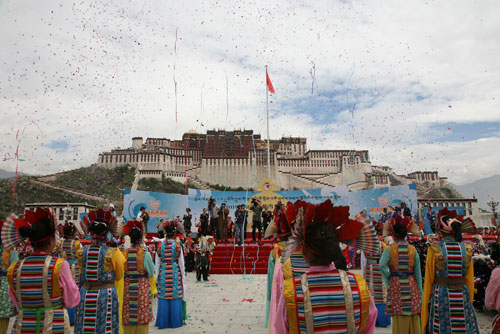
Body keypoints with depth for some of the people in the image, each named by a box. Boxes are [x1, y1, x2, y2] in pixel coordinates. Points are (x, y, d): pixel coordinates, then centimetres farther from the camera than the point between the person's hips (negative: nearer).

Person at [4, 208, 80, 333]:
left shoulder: (14, 269, -4)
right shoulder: (60, 265, -17)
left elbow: (17, 303, 9)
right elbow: (72, 302, -7)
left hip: (23, 327, 3)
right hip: (55, 327, -3)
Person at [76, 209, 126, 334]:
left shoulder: (81, 252, -1)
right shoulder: (113, 253, -11)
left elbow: (82, 274, 12)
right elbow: (119, 276, 1)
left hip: (85, 295, 4)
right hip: (106, 295, -3)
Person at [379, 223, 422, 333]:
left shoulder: (389, 249, -5)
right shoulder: (413, 249, 1)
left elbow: (382, 266, -19)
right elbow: (418, 272, 2)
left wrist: (388, 282, -6)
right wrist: (420, 292, 7)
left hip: (396, 285, -2)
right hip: (411, 284, 2)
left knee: (399, 321, 5)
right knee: (414, 320, 10)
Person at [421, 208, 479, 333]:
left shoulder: (434, 249, -8)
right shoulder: (467, 249, 1)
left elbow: (428, 281, -3)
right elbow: (470, 281, 7)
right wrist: (469, 302, 17)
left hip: (441, 297, -3)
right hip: (462, 298, 3)